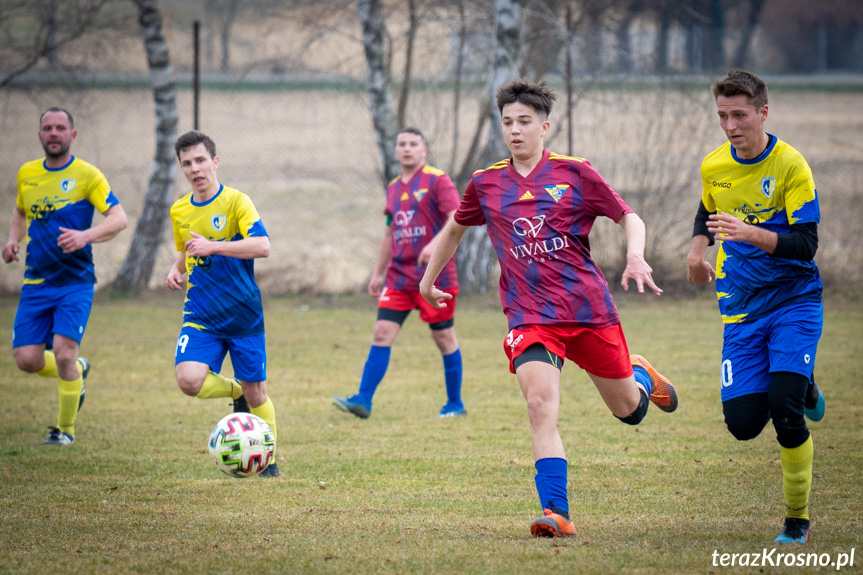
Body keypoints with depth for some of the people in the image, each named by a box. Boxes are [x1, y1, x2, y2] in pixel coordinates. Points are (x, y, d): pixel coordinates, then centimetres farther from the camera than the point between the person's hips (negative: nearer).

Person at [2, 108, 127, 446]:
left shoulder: (87, 175, -6)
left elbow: (118, 218, -12)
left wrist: (85, 236, -28)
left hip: (75, 281, -4)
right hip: (36, 282, 4)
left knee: (63, 352, -17)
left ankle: (66, 428, 4)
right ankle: (77, 372, 29)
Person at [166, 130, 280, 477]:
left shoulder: (236, 201, -9)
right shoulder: (179, 211, 7)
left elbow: (262, 246, -23)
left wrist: (212, 247, -28)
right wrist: (176, 269, 6)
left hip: (244, 315, -3)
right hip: (201, 317, 3)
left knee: (256, 393, 3)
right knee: (189, 380, -21)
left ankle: (268, 460, 25)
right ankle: (234, 391, 12)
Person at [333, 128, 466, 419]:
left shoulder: (437, 181, -5)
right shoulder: (393, 188, 15)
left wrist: (434, 244, -31)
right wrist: (378, 273, 22)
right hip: (399, 276, 6)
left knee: (444, 337, 3)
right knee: (382, 332, -4)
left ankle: (455, 404, 15)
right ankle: (363, 400, -8)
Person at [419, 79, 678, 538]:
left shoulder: (575, 174, -1)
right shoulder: (485, 184, 6)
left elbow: (629, 218, 5)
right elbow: (455, 229, 26)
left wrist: (635, 256, -15)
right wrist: (429, 278, 31)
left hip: (589, 310, 0)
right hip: (529, 317, 0)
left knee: (628, 410, 13)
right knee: (541, 405, -23)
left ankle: (641, 376, 50)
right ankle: (557, 513, -25)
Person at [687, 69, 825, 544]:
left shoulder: (790, 166, -13)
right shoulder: (713, 166, 3)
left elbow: (805, 244, -18)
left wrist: (749, 233, -32)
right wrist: (698, 247, 8)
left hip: (794, 299, -4)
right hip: (742, 306, 4)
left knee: (784, 406, -20)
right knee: (743, 423, -6)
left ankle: (797, 517, -2)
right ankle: (801, 387, 29)